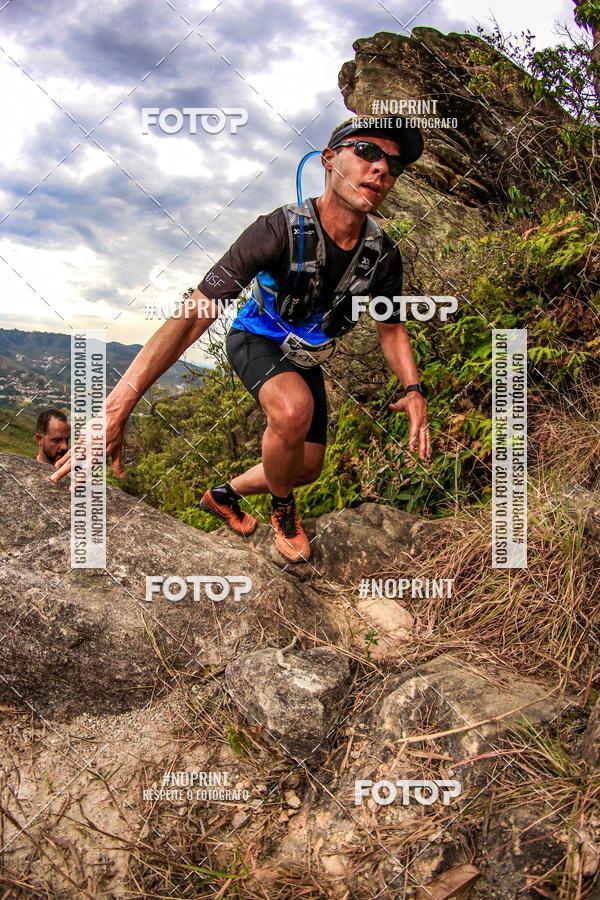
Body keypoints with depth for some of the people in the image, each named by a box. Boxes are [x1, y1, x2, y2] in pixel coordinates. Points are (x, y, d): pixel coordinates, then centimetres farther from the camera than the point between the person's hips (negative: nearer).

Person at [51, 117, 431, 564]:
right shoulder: (280, 230, -34)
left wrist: (415, 390, -18)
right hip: (256, 340, -5)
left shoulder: (382, 254, -19)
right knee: (295, 407, -37)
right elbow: (196, 314, -38)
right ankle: (282, 509, -6)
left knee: (307, 469, 8)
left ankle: (225, 495, 37)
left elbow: (391, 328, 0)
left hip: (305, 359, 6)